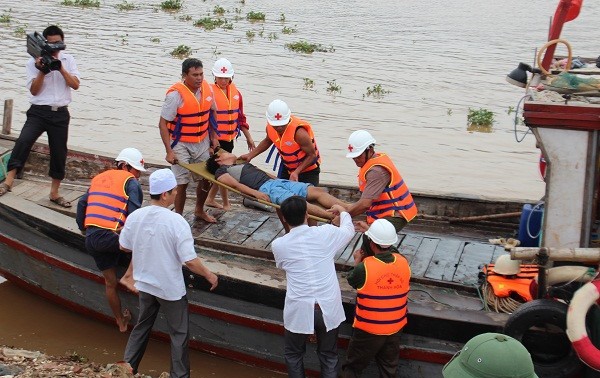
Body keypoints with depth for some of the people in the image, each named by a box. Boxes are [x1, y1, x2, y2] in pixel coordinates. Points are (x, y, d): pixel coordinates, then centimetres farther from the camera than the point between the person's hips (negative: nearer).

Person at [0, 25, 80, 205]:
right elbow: (34, 90, -4)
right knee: (24, 141, -27)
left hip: (60, 114, 3)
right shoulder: (34, 62, 1)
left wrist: (61, 68, -14)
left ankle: (54, 193, 20)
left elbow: (75, 85, -2)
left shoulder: (68, 60, 9)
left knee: (59, 152, 6)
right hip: (39, 111, -2)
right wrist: (42, 71, -17)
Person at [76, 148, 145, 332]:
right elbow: (134, 211, -10)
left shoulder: (98, 178, 24)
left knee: (110, 282, 19)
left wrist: (83, 228, 30)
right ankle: (129, 276, -6)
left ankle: (121, 322, 31)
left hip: (90, 239, 8)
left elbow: (82, 204, 23)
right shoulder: (130, 181, 2)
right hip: (110, 236, -8)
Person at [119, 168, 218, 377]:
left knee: (142, 326, 25)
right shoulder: (176, 222, -26)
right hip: (170, 288, -5)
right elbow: (190, 261, -24)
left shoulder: (135, 217, -10)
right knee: (179, 334, 13)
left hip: (144, 284, 5)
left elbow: (124, 246, 6)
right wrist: (209, 275, -8)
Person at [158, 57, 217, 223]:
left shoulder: (206, 88, -4)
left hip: (202, 143, 6)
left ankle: (199, 210, 37)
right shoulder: (175, 94, -21)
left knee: (207, 178, 13)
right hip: (181, 145, -6)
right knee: (182, 183, -3)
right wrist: (169, 152, -20)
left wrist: (213, 137, 9)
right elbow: (163, 124, -17)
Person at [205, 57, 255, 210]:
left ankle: (210, 199, 32)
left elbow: (240, 117, 15)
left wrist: (248, 137, 18)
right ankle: (226, 204, 11)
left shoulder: (235, 92, 7)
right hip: (215, 139, -6)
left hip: (229, 139, 6)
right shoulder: (210, 92, -13)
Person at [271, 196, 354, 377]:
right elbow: (349, 230, 16)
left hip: (299, 310, -1)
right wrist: (341, 210, 35)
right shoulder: (326, 233, -6)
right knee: (329, 355, 20)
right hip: (328, 307, 1)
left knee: (293, 354, 22)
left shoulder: (278, 244, -6)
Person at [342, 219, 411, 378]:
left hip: (368, 329, -4)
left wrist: (357, 261, 14)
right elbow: (391, 251, 11)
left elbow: (351, 280, -4)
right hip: (396, 327, 4)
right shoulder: (403, 262, -12)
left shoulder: (364, 267, -25)